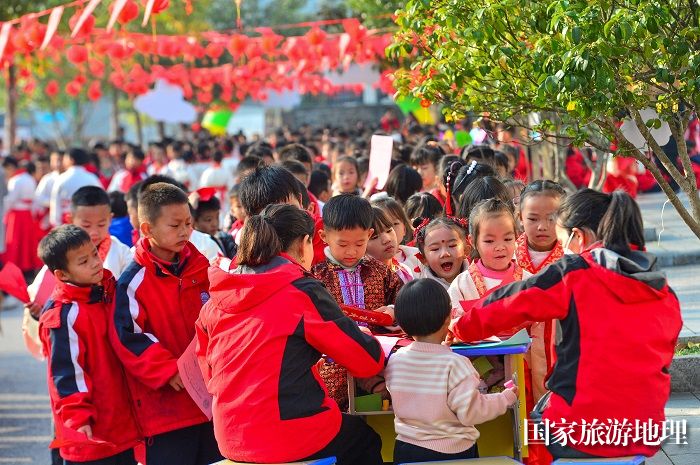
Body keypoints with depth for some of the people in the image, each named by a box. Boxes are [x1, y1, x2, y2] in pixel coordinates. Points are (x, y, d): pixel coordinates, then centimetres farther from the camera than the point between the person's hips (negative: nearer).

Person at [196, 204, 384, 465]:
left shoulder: (214, 302, 4)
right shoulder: (303, 292, -13)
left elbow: (209, 375, 15)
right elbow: (368, 360, -7)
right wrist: (378, 346, 15)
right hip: (291, 439, -6)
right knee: (367, 440, 25)